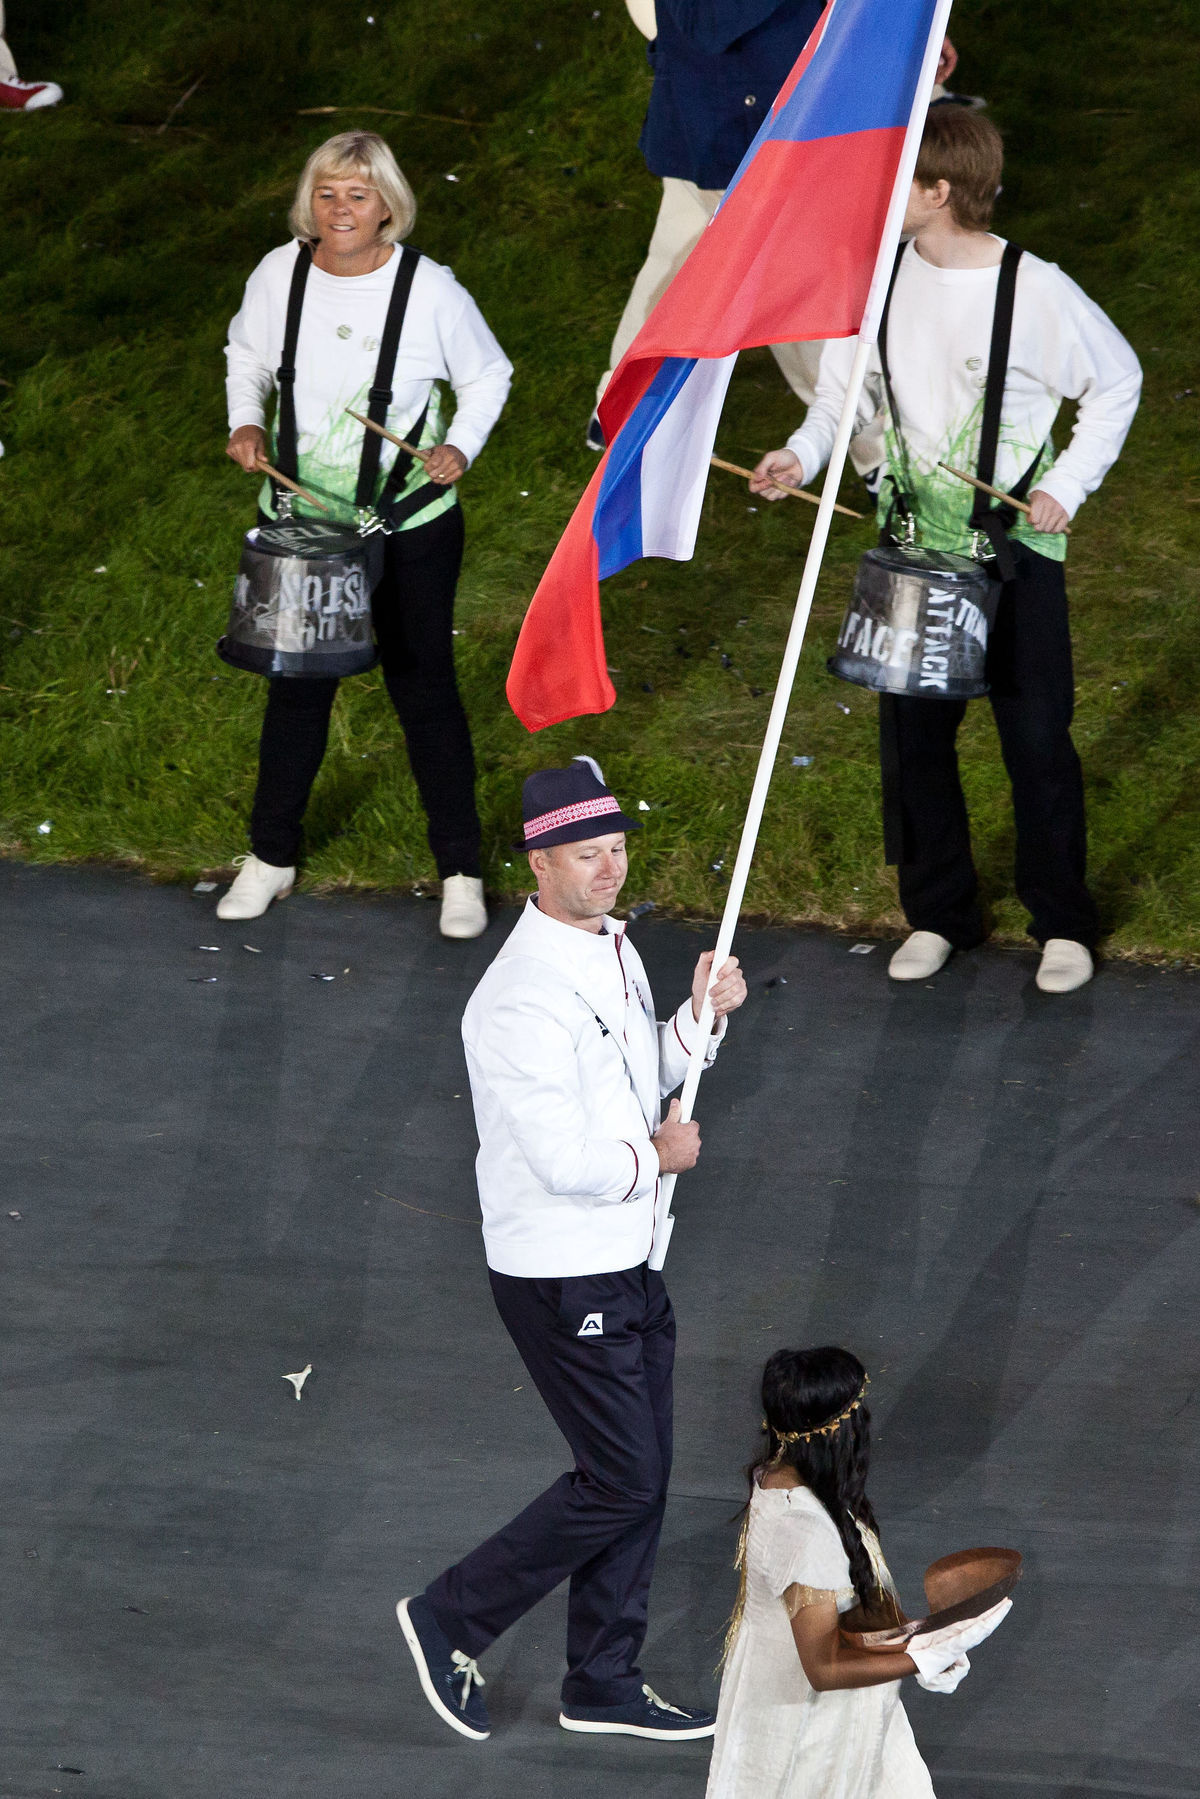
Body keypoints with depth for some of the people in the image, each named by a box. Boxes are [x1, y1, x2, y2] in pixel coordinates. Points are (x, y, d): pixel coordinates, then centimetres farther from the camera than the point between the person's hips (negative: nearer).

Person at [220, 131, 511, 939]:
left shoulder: (430, 290, -17)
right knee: (296, 686, 16)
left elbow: (488, 375, -2)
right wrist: (246, 420, -7)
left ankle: (461, 870, 22)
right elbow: (248, 352, 11)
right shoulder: (280, 274, -9)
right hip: (299, 520, 3)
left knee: (423, 688, 7)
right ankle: (272, 856, 33)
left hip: (411, 527, -3)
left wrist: (460, 448, -19)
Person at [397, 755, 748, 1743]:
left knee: (641, 1476, 14)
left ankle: (604, 1686, 26)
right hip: (563, 1280, -9)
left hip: (630, 1262, 9)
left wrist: (701, 1016, 5)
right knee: (623, 1482, -3)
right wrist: (656, 1157, -10)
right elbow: (568, 1160, -27)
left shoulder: (615, 947, 6)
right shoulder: (523, 998, -25)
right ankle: (451, 1621, 12)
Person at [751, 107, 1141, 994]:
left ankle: (1063, 922, 20)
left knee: (1036, 735, 4)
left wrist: (1068, 485, -10)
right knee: (913, 731, 10)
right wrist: (803, 455, -11)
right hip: (915, 541, 4)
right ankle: (938, 912, 27)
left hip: (1016, 547, -4)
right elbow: (848, 384, 7)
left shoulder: (1034, 290, -17)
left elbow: (1117, 382, -3)